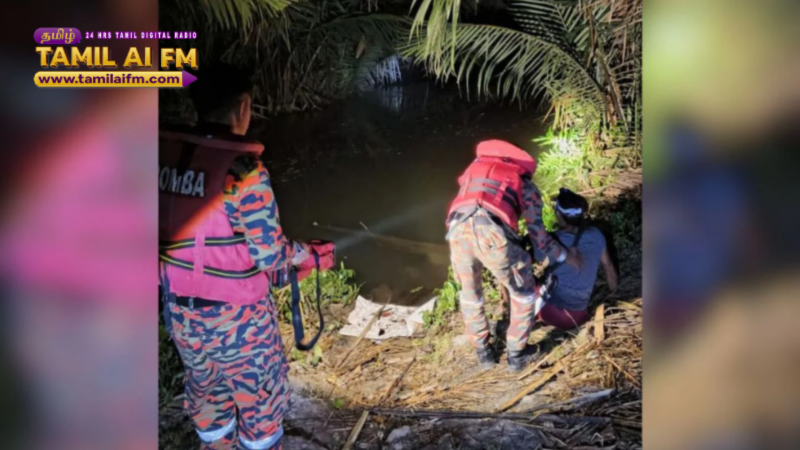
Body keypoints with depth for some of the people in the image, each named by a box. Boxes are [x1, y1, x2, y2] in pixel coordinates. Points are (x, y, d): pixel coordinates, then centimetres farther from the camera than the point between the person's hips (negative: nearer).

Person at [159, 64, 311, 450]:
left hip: (178, 308, 6)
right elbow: (269, 255, -19)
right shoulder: (243, 169, -22)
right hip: (234, 315, -6)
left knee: (205, 391, 26)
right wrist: (298, 252, 1)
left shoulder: (165, 155, -4)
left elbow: (174, 227, 3)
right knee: (260, 395, 17)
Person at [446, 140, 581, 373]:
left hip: (459, 231, 3)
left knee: (470, 293, 31)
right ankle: (517, 354, 35)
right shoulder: (525, 184, 27)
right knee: (523, 294, 25)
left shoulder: (474, 168, 37)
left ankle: (483, 351, 44)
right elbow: (538, 236, 21)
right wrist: (566, 255, 38)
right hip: (493, 235, -3)